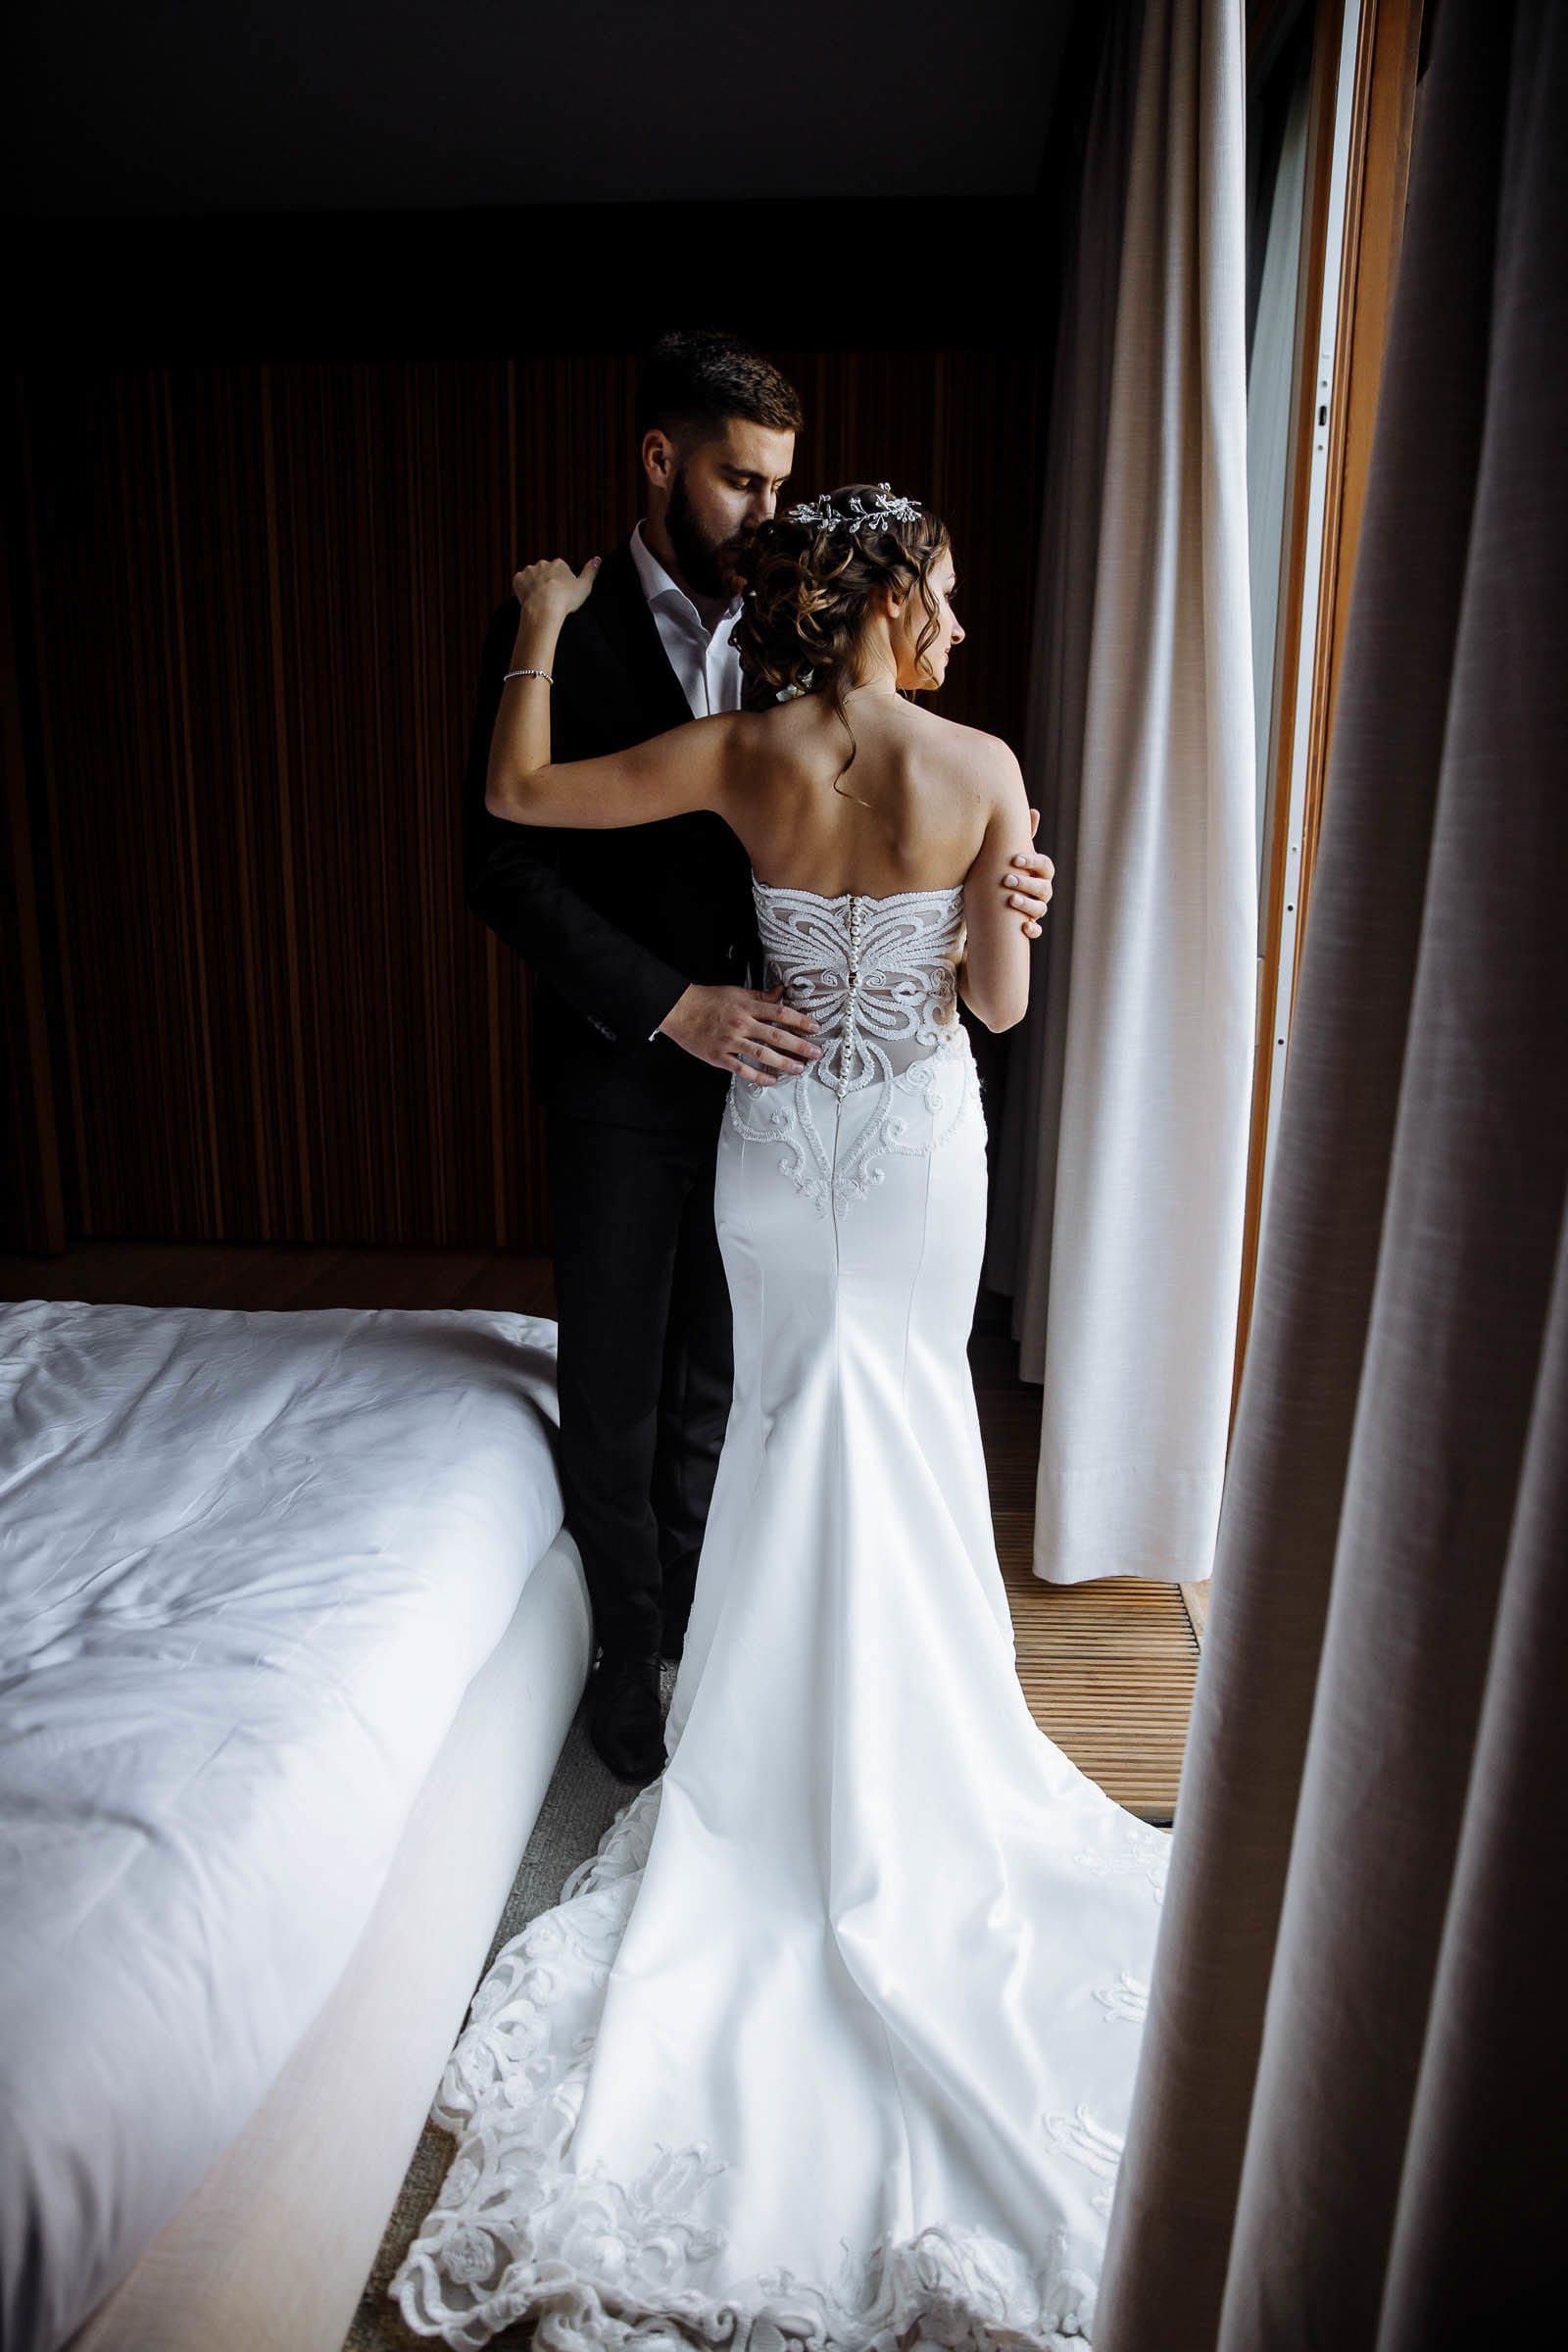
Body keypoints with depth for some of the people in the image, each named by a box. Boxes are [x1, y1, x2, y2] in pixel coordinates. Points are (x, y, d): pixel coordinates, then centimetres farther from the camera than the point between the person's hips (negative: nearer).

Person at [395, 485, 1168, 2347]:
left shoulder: (744, 755, -10)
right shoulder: (984, 768, -10)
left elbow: (517, 795, -2)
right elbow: (1001, 1002, -6)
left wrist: (541, 626, 11)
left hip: (777, 1130, 0)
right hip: (921, 1143, 0)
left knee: (794, 1415, 17)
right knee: (906, 1425, 17)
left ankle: (789, 1754, 29)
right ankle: (907, 1752, 31)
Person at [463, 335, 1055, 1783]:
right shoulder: (561, 632, -7)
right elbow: (506, 864, -13)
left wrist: (993, 880, -14)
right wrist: (671, 1005, -22)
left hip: (760, 1060, 4)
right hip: (622, 1073, -4)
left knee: (716, 1376, 16)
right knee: (617, 1388, 9)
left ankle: (694, 1624, 36)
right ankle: (634, 1653, 30)